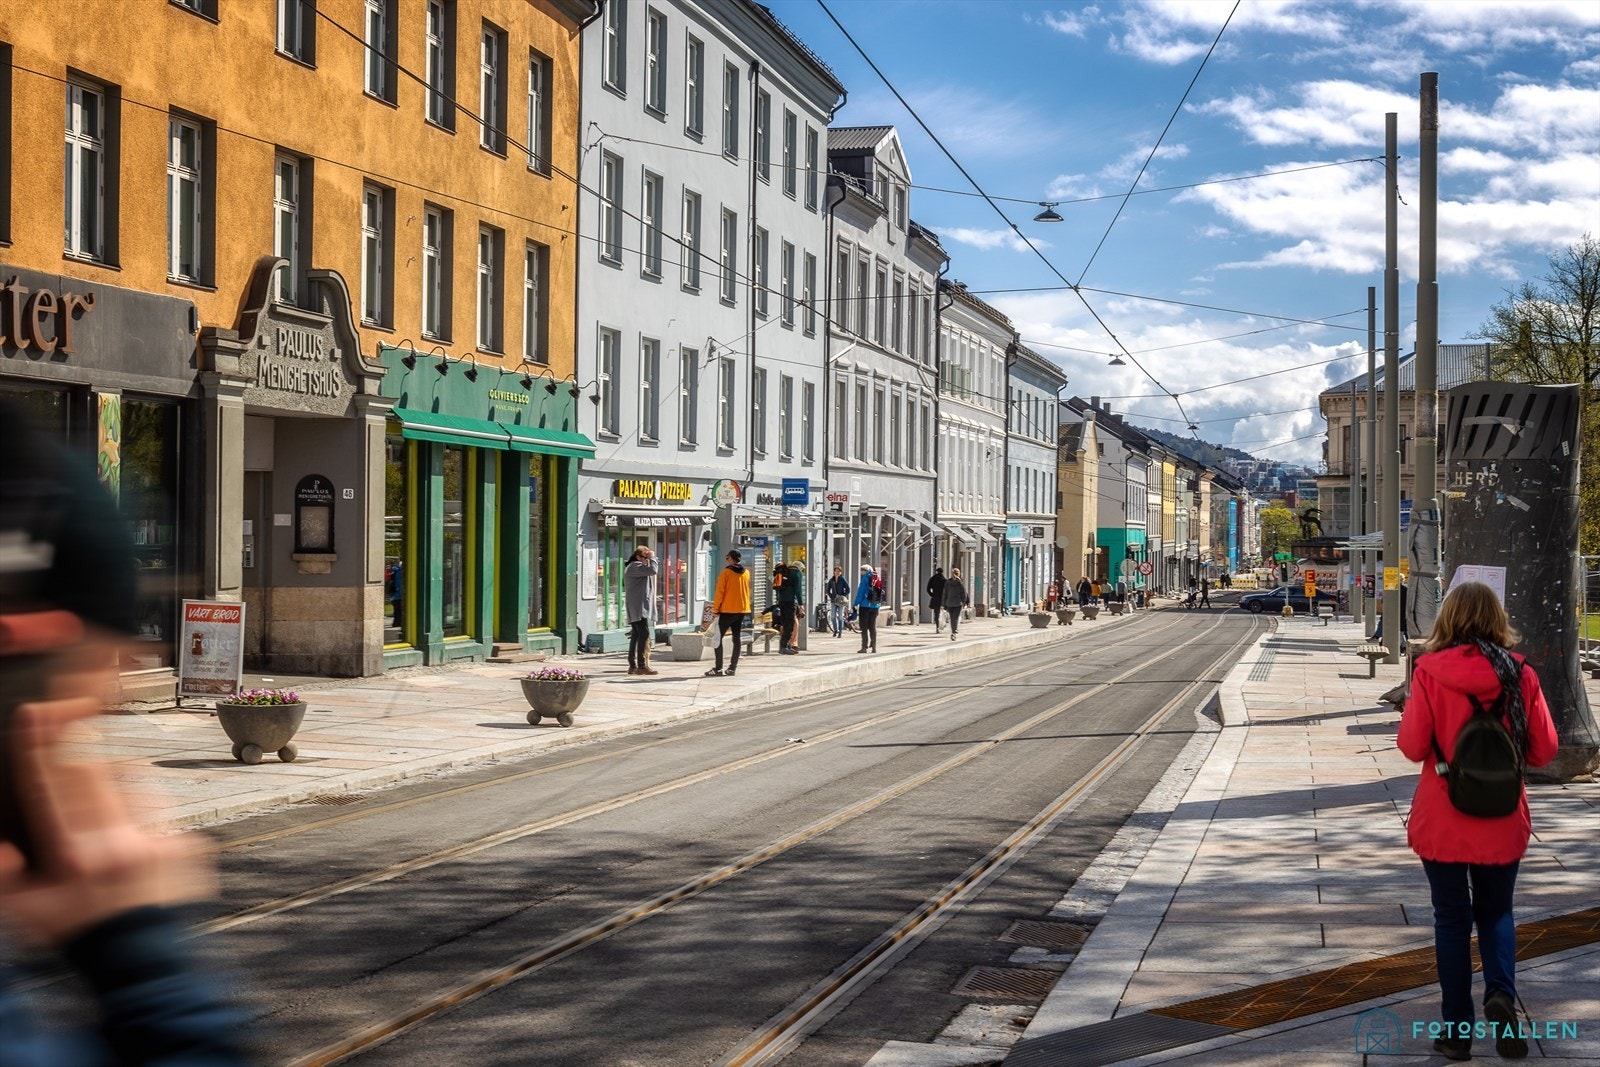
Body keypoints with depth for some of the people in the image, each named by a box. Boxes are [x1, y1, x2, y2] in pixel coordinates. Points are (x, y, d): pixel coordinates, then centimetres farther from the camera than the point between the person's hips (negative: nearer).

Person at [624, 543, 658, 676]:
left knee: (637, 635, 10)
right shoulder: (635, 566, -9)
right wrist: (652, 558, -9)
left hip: (640, 609, 11)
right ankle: (642, 665, -18)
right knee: (644, 634, -15)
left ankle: (633, 665, 11)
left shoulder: (636, 567, 24)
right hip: (639, 608, -11)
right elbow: (653, 570, -20)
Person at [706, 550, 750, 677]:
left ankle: (718, 668, -7)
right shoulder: (746, 573, 7)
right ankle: (732, 667, 7)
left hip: (727, 610, -6)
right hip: (742, 610, 6)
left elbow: (719, 592, -11)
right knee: (737, 638, 8)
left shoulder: (726, 573, -11)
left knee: (718, 638, -1)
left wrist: (716, 608, -4)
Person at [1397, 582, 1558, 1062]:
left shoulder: (1430, 672, -13)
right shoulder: (1520, 674, -7)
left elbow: (1412, 746, -12)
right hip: (1502, 823, 1)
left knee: (1452, 920, 11)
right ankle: (1501, 992, -5)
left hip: (1442, 820, -1)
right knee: (1496, 913, 20)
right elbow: (1543, 750, -3)